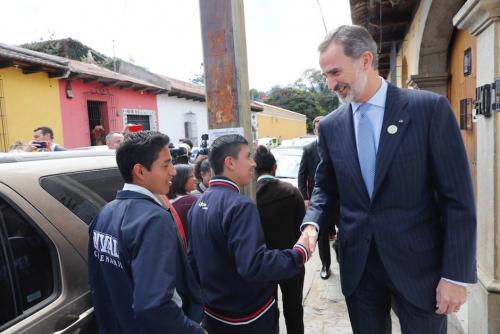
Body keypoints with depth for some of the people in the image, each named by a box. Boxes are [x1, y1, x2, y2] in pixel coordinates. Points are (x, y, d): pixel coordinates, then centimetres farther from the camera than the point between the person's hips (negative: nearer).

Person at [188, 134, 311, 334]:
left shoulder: (198, 203, 1)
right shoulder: (239, 205, -26)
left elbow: (193, 258, 9)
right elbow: (254, 265, -34)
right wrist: (299, 253, -22)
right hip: (248, 317, -7)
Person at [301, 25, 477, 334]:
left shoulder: (431, 108, -10)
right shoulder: (330, 126, 1)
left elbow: (458, 198, -9)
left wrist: (456, 274, -10)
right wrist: (312, 223, -9)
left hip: (419, 264, -3)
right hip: (357, 265, 3)